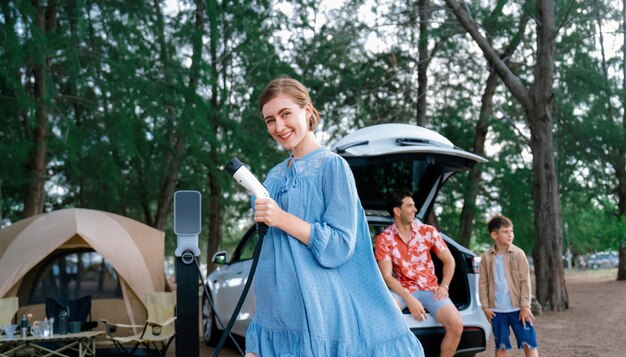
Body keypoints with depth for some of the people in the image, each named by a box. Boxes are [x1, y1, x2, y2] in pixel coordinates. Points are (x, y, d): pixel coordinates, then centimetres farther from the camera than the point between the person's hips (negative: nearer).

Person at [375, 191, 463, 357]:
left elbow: (449, 260, 10)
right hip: (402, 289, -2)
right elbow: (387, 276, -11)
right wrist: (409, 299, -23)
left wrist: (444, 286, -6)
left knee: (456, 324, -24)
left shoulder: (428, 231, 2)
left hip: (430, 288, 2)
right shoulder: (384, 238, -6)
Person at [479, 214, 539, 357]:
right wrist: (485, 306, -1)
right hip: (497, 310, 1)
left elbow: (525, 281, -4)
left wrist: (525, 306, -7)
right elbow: (483, 283, 4)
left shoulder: (518, 254, -4)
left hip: (518, 308, -1)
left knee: (529, 343, 0)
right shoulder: (487, 257, 1)